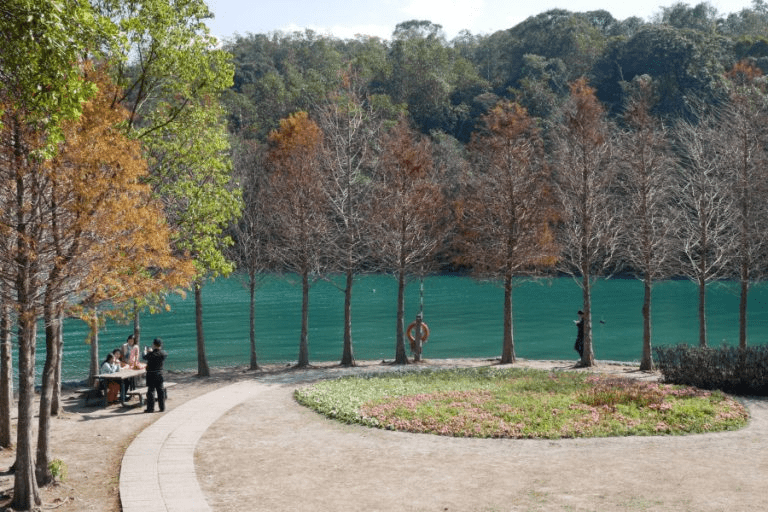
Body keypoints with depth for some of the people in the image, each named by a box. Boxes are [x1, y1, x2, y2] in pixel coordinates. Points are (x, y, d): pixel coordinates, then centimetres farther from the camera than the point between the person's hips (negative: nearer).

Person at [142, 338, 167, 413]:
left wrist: (145, 351, 23)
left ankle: (150, 408, 4)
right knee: (160, 390, 11)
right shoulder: (163, 353, -4)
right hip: (160, 373, 5)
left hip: (151, 374, -5)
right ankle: (162, 407, 14)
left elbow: (145, 357, -1)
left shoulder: (151, 354, -18)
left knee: (151, 390, 2)